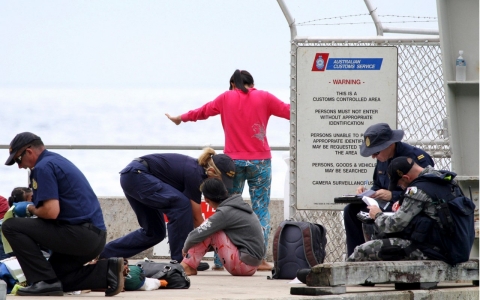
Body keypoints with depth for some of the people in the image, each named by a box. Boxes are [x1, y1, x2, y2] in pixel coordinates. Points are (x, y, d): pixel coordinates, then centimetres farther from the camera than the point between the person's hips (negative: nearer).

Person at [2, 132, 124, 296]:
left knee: (11, 226, -9)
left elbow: (51, 212, -20)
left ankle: (44, 282, -12)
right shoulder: (57, 160, 20)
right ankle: (106, 271, 7)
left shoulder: (43, 167, -11)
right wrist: (34, 208, 18)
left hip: (79, 236, -10)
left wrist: (30, 209, -2)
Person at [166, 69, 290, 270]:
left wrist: (181, 118, 38)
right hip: (260, 161, -1)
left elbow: (203, 111, 21)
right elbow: (288, 111, 7)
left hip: (233, 161, 1)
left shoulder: (226, 98, 8)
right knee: (260, 209, 0)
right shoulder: (264, 98, 4)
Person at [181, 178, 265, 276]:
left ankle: (187, 266, -4)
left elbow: (198, 235, -13)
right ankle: (188, 265, 5)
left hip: (244, 265, -9)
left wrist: (186, 248, 7)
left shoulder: (225, 213, -15)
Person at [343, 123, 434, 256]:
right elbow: (378, 186, 24)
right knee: (351, 210, -1)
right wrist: (367, 192, 0)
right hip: (388, 204, 9)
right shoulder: (383, 159, 9)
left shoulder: (417, 158, -18)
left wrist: (392, 195, -25)